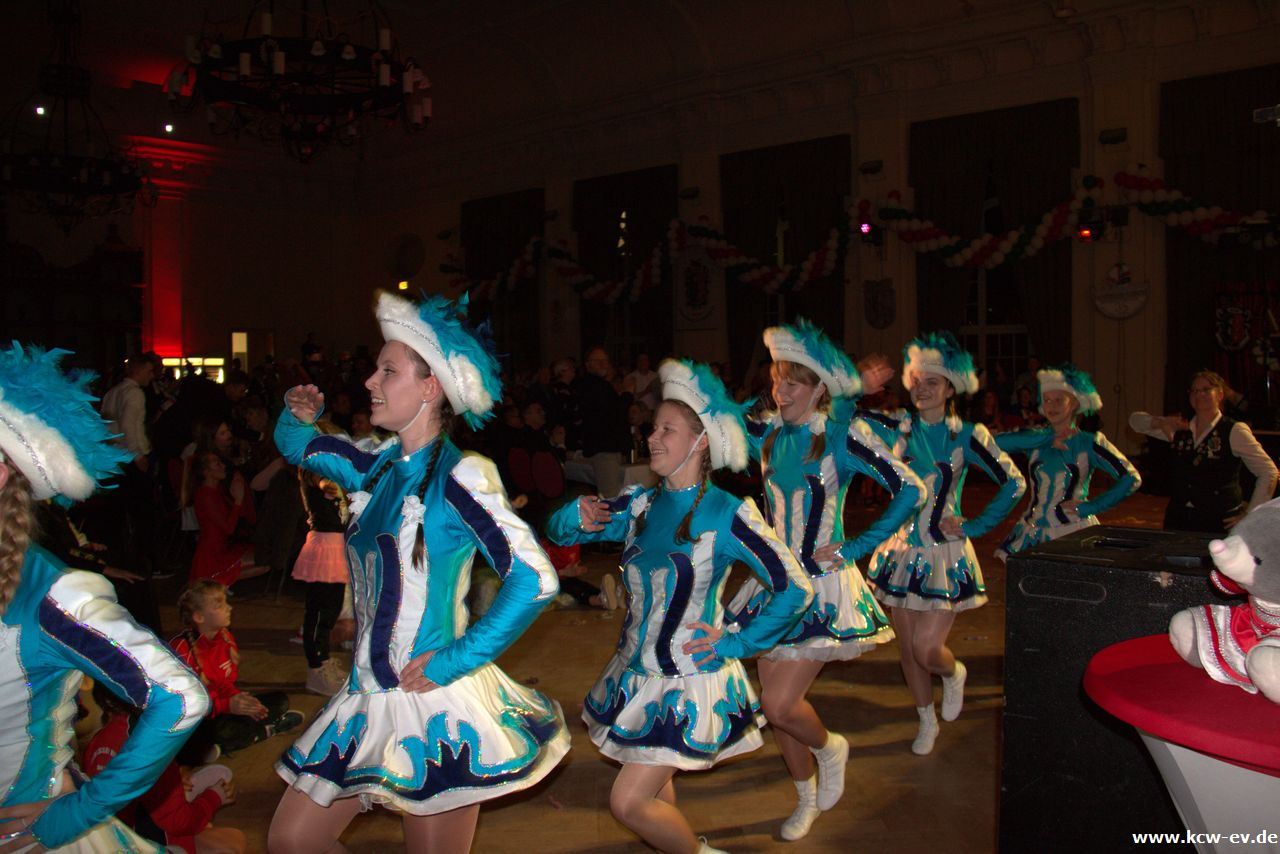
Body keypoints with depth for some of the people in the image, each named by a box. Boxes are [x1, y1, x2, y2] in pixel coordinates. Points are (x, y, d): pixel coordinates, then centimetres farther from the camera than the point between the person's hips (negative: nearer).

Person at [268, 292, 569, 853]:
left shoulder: (460, 475, -15)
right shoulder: (379, 467, 6)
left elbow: (535, 580, -25)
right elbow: (298, 445, 25)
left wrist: (452, 662, -20)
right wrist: (301, 416, 3)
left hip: (435, 703, -7)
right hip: (370, 697, 7)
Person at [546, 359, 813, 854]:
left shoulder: (727, 514, -17)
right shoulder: (640, 505, 0)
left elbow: (795, 589, -16)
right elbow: (558, 531, 7)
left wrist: (735, 644, -13)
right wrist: (576, 517, -16)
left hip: (690, 681, -6)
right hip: (636, 671, 6)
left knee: (629, 803, -4)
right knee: (654, 787, 19)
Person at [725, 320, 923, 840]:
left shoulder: (842, 436, -11)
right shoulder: (768, 435, 3)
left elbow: (910, 490, -13)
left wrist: (855, 548, -13)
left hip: (823, 584, -5)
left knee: (780, 704, -12)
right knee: (777, 705, 11)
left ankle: (830, 747, 23)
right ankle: (806, 801, 35)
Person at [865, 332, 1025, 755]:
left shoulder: (967, 435, -6)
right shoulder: (899, 429, 1)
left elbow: (1014, 483, -5)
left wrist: (973, 526, -6)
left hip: (944, 553, -3)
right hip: (903, 550, 3)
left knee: (927, 648, -8)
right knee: (907, 649, 11)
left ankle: (953, 674, 29)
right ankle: (927, 721, 34)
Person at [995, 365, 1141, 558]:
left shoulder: (1088, 443, 0)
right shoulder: (1035, 439, 8)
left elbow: (1131, 478, -5)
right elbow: (996, 442, -11)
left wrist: (1091, 507, -7)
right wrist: (1047, 438, -9)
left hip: (1073, 532, -3)